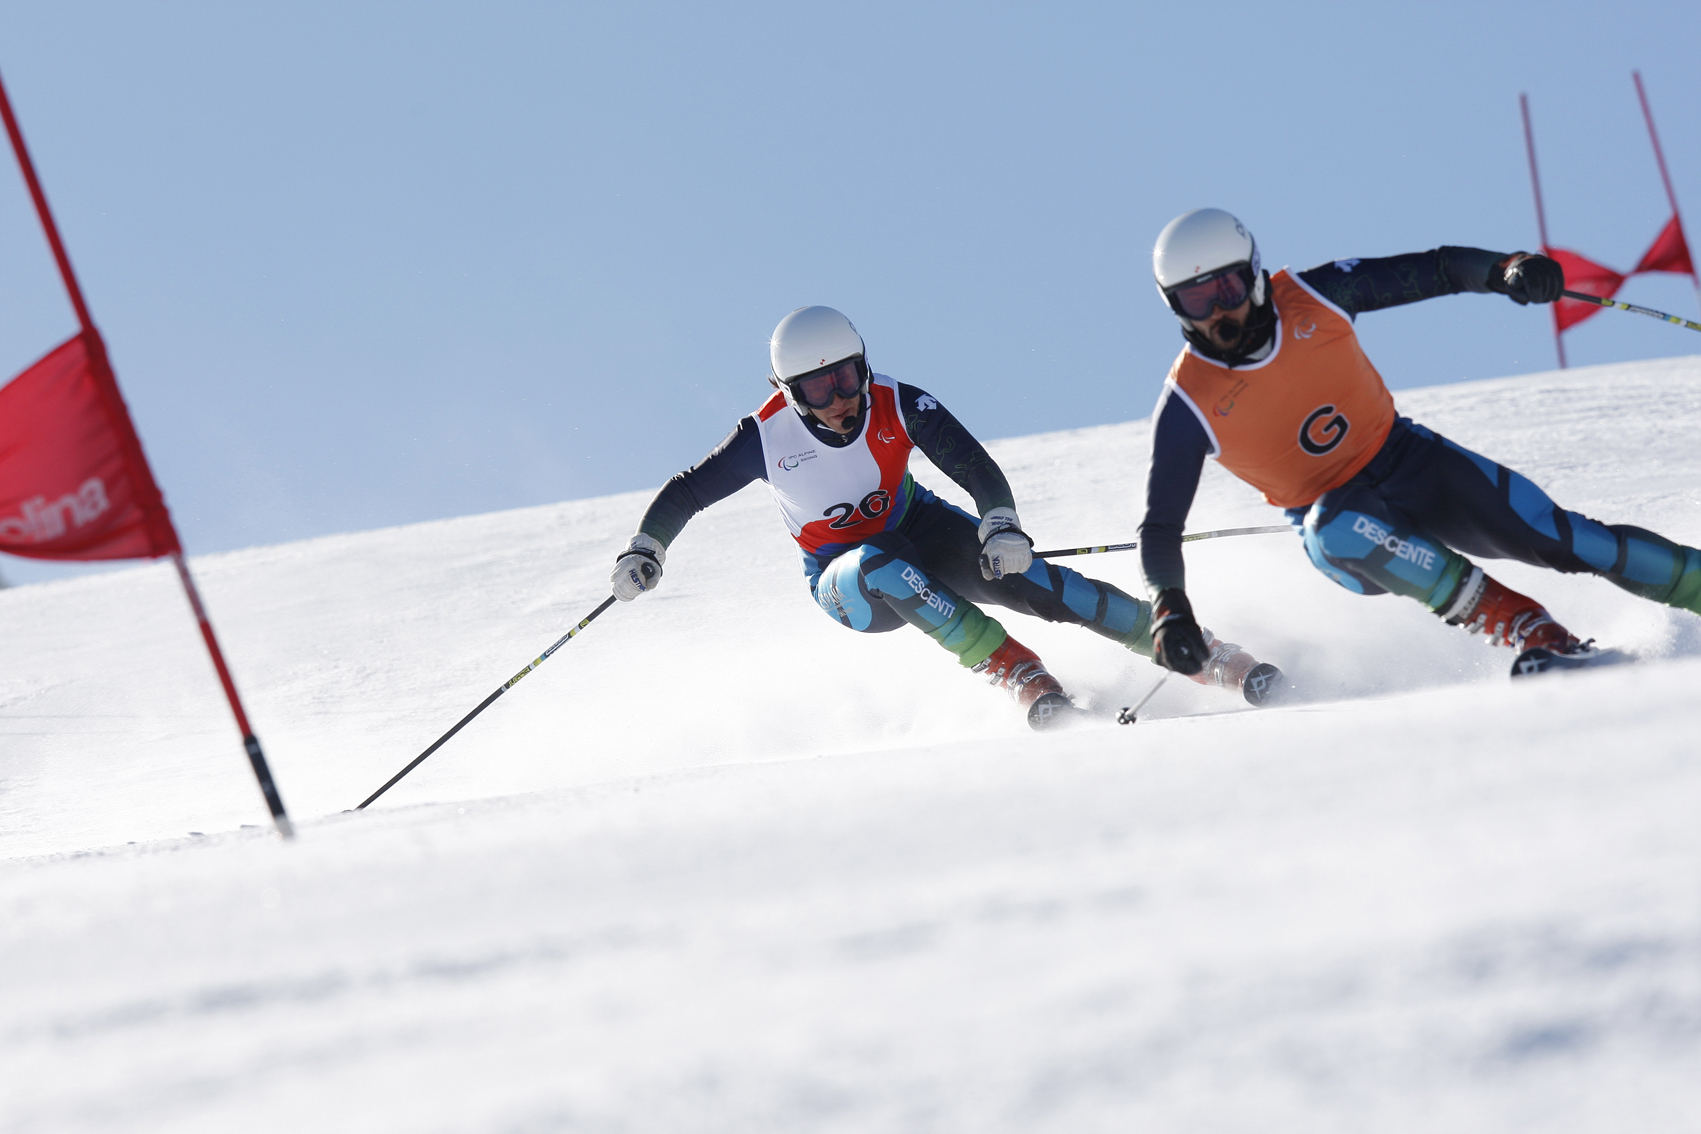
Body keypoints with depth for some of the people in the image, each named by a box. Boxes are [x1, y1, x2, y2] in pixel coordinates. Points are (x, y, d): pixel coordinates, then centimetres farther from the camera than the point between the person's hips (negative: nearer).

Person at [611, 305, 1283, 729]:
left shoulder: (899, 407, -19)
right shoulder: (767, 439, -21)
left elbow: (977, 470, -21)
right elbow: (685, 493, -9)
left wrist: (1002, 525, -39)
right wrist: (643, 550, -24)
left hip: (919, 533, 1)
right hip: (845, 584, 0)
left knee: (1012, 572, -26)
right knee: (882, 566, -37)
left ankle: (1204, 655, -26)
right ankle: (1014, 670, -38)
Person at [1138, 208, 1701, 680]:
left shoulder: (1311, 297, -12)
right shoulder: (1188, 405, -15)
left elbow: (1436, 271, -7)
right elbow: (1160, 525, -9)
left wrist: (1506, 268, -26)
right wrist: (1170, 610, -26)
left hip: (1408, 461, 2)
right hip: (1335, 512, -2)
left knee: (1554, 536, -16)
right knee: (1342, 530, -37)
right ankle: (1539, 636, -36)